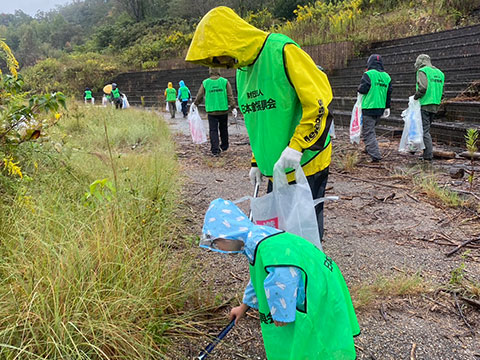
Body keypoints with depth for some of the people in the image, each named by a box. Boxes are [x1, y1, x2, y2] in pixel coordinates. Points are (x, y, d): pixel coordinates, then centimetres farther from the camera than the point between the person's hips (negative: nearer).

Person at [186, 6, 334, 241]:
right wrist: (257, 161, 17)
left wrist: (296, 147, -25)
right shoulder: (242, 70, 12)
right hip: (275, 168, 8)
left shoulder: (282, 51, -15)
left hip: (306, 163, -8)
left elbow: (319, 103, -19)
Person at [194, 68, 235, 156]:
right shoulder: (225, 81, 0)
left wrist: (195, 104, 23)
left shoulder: (205, 83, 1)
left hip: (211, 111, -1)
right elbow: (230, 96, -3)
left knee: (213, 130, 2)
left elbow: (199, 96, 8)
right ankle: (224, 146, 30)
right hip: (223, 110, 1)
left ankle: (215, 150, -4)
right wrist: (232, 106, 1)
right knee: (223, 129, 17)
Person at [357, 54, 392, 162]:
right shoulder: (387, 76, 10)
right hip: (380, 109, 7)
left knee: (368, 132, -4)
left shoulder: (368, 74, -11)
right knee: (371, 128, 25)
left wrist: (359, 88, 7)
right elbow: (389, 93, 12)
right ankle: (369, 149, 34)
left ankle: (375, 155, -12)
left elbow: (362, 90, -17)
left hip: (369, 108, -7)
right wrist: (387, 107, 20)